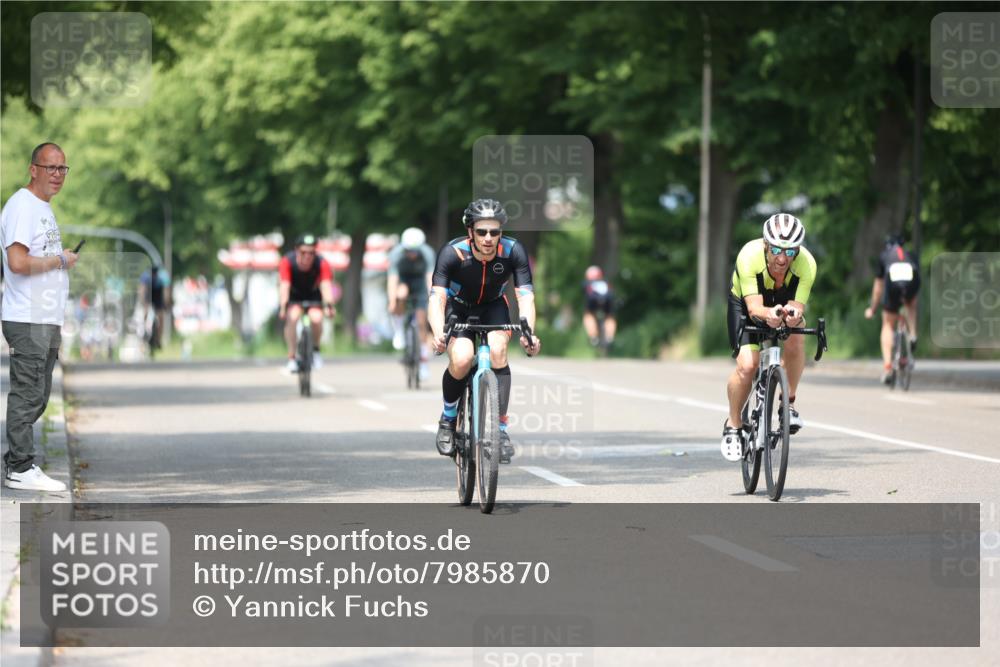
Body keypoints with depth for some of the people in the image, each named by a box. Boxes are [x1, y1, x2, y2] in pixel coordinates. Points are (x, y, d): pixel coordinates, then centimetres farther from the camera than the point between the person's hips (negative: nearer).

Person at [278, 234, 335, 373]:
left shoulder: (322, 264, -27)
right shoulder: (287, 262, -29)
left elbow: (326, 285, -39)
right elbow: (284, 286, -38)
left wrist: (329, 305, -57)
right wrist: (283, 307, -53)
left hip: (313, 295, 1)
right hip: (293, 296, -1)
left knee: (316, 318, -27)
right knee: (292, 317, -30)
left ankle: (315, 350, 2)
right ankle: (291, 359, -21)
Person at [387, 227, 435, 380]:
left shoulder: (427, 254, -30)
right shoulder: (396, 254, -32)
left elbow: (430, 279, -40)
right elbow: (392, 280, -40)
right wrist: (392, 303, -52)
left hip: (419, 281, 1)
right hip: (402, 279, -1)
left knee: (422, 322, -7)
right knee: (401, 294, -37)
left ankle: (423, 362, 5)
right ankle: (398, 331, -17)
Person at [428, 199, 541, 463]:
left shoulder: (513, 251, -26)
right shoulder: (452, 253, -31)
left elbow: (526, 295, -32)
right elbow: (437, 297, -38)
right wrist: (438, 334, -57)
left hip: (493, 307, 2)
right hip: (457, 308, -2)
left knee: (497, 351, -28)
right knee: (461, 360, -28)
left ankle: (501, 429, -19)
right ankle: (448, 418, 0)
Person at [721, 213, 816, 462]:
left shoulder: (806, 263, -33)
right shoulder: (749, 256, -37)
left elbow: (798, 308, -36)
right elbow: (754, 307, -42)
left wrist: (794, 314, -60)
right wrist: (768, 315, -64)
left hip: (786, 302, 1)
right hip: (745, 302, -1)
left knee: (795, 337, -31)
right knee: (747, 365, -19)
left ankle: (789, 403, -11)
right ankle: (733, 425, 5)